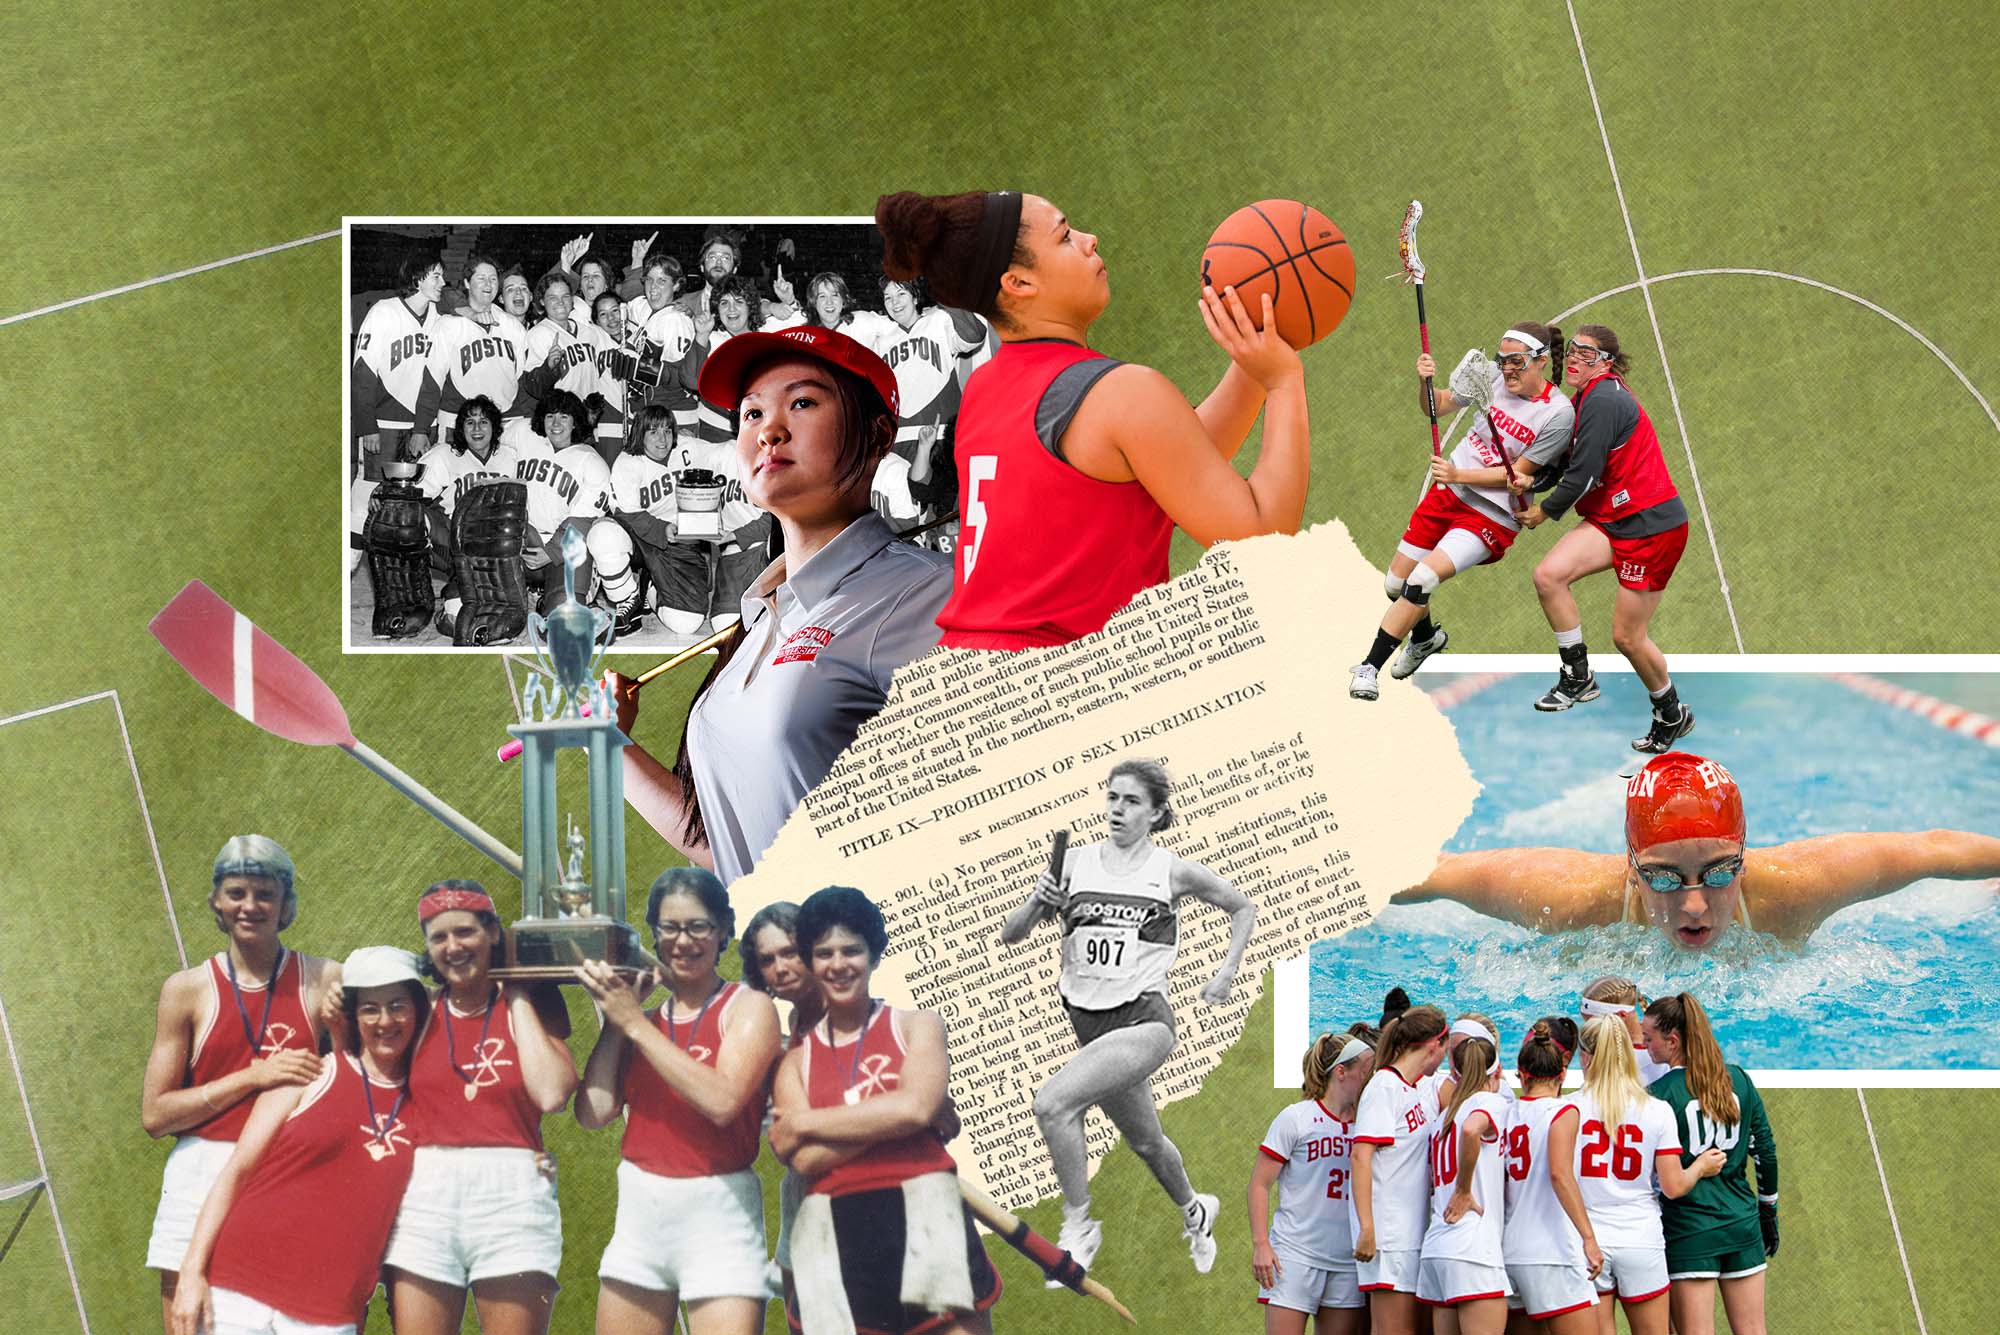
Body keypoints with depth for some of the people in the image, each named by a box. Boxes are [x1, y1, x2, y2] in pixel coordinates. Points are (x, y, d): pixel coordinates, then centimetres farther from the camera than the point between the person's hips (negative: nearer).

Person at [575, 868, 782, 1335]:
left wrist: (635, 1023, -12)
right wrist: (614, 1020, 1)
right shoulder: (646, 1016, 12)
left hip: (717, 1212, -5)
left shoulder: (747, 1007, -1)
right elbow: (593, 1113, 2)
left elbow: (721, 1100, -18)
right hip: (640, 1211, 5)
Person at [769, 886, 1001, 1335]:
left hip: (922, 1219, -2)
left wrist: (804, 1123, -2)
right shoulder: (796, 1060, 13)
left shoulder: (916, 1026, 10)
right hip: (834, 1239, 2)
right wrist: (888, 1115, -9)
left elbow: (916, 1108, -9)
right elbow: (805, 1160, -2)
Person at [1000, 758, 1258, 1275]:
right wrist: (1036, 903, -17)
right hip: (1090, 1024, 5)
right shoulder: (1074, 864, 2)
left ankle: (1078, 1227, -12)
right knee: (1146, 1142, 22)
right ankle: (1194, 1211, 52)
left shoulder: (1173, 872, -4)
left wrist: (1226, 973, 4)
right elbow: (1010, 934, 3)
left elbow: (1242, 908, 13)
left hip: (1145, 1021, -5)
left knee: (1052, 1103, -27)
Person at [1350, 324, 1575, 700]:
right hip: (1447, 493, 6)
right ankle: (1426, 636, 43)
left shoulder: (1559, 413, -16)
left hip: (1492, 514, -6)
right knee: (1396, 582, 10)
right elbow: (1440, 406, 9)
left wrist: (1458, 475, -22)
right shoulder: (1493, 376, -4)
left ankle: (1369, 668, -13)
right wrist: (1426, 383, -12)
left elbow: (1517, 474, -14)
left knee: (1423, 578, -23)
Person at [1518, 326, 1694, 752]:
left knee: (1627, 636, -2)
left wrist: (1544, 511, -3)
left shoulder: (1604, 401, -19)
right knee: (1548, 575, -12)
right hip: (1612, 521, 9)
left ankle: (1672, 714, 22)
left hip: (1652, 525, -9)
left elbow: (1583, 475, -19)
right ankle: (1578, 677, 0)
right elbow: (1571, 463, 18)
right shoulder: (1585, 398, 12)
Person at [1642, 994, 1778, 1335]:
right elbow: (1766, 1151, 9)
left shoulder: (1660, 1094, -11)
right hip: (1742, 1225, 5)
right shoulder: (1738, 1079, 4)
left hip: (1689, 1230, -5)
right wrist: (1769, 1212, 20)